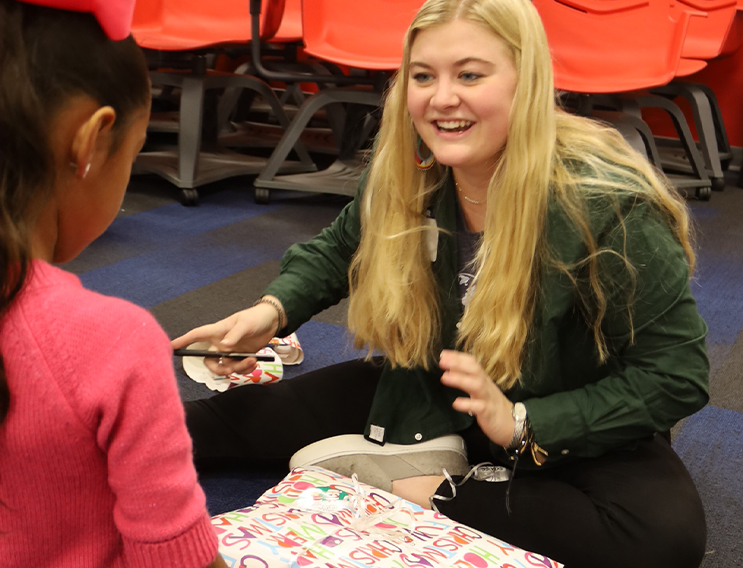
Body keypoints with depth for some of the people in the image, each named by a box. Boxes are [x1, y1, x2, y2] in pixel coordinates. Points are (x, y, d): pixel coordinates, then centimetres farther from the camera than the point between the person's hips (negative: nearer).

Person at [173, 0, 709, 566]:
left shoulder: (607, 203, -28)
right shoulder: (406, 173, -12)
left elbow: (676, 373, -22)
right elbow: (341, 249, 9)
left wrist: (522, 424, -30)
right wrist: (274, 310, -8)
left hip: (570, 431, -3)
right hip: (424, 399, 4)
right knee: (250, 411, -8)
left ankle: (436, 495, -20)